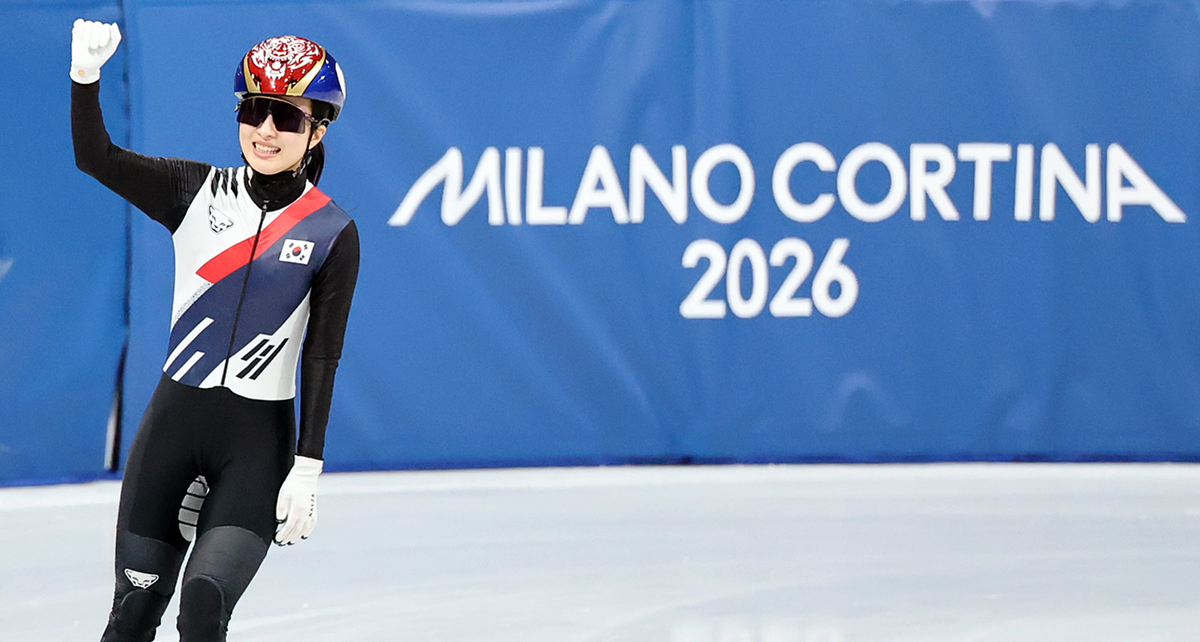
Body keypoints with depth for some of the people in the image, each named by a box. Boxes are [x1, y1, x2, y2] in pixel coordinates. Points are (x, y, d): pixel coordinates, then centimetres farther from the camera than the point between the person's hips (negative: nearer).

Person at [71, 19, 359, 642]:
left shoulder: (332, 233, -2)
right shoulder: (197, 192, 4)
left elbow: (322, 357, -2)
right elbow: (95, 158, -6)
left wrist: (308, 470, -7)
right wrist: (86, 74, -24)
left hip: (259, 440, -2)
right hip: (174, 420, 2)